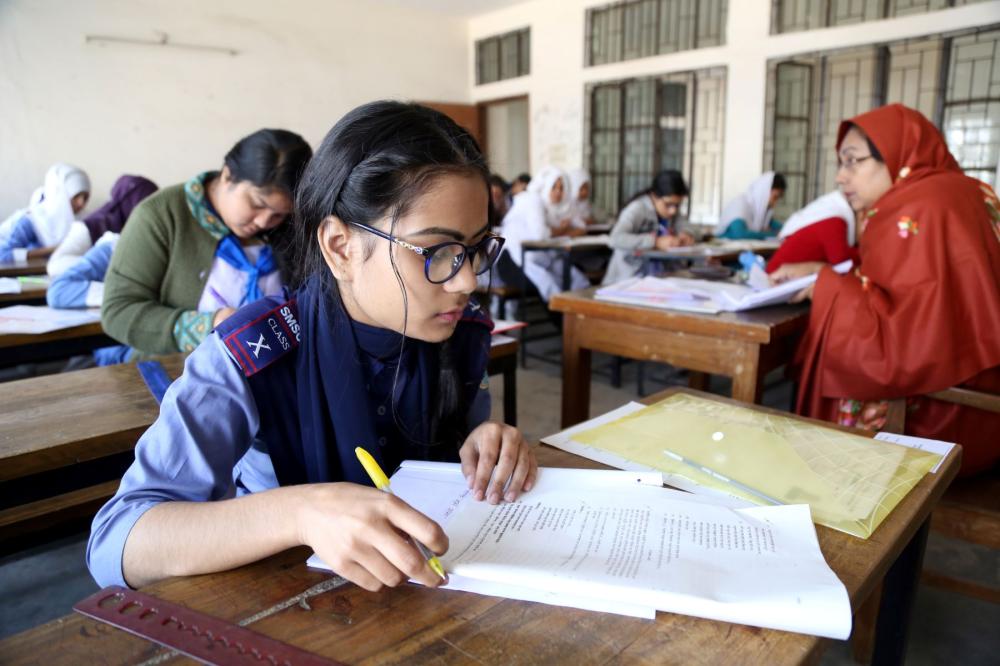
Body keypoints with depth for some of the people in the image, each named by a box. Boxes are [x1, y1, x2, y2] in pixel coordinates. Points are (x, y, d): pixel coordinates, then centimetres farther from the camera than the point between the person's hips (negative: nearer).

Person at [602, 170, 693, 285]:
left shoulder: (668, 211, 5)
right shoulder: (638, 209, -17)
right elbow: (616, 239, -31)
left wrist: (686, 235, -5)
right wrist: (656, 242, -34)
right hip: (626, 280, -7)